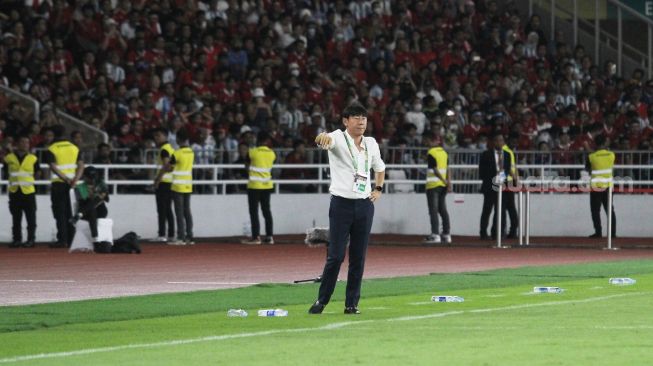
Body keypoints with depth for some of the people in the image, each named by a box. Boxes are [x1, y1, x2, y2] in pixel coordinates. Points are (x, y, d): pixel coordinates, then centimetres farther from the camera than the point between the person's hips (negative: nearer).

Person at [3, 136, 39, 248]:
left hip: (28, 191, -1)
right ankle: (16, 239, 14)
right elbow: (5, 173, 11)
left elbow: (37, 173, 9)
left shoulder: (33, 158, 3)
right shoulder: (9, 158, 4)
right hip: (14, 191, 1)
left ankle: (31, 239, 4)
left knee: (31, 217, -2)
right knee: (16, 218, 7)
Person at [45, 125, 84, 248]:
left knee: (60, 213, -1)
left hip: (58, 183, -5)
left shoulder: (51, 149, -6)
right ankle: (71, 240, 12)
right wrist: (75, 180, -11)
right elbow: (81, 165, -1)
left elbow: (53, 167, -18)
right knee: (69, 212, 13)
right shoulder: (74, 147, 9)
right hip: (72, 184, 5)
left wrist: (66, 179, -19)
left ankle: (62, 240, -6)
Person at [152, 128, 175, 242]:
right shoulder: (171, 148, 17)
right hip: (171, 182, 9)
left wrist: (157, 180, -22)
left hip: (163, 182, -9)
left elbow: (165, 165, -23)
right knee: (168, 210, 12)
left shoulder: (164, 149, -12)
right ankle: (171, 235, 12)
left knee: (161, 210, -8)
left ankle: (162, 235, -10)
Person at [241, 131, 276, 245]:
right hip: (267, 185, 4)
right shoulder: (272, 154, 0)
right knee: (266, 210, 11)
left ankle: (256, 237, -5)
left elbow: (247, 166, 2)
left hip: (254, 185, -4)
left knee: (254, 212, -1)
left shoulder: (252, 152, -11)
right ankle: (269, 236, 9)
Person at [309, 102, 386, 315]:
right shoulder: (338, 139, -7)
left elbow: (379, 167, 29)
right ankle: (321, 300, 3)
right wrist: (323, 138, -56)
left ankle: (352, 303, 11)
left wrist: (378, 189, 15)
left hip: (365, 205, 5)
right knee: (335, 256, -7)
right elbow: (327, 141, -32)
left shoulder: (371, 144, 10)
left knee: (358, 257, 5)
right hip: (342, 203, -5)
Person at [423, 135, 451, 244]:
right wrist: (448, 181, -2)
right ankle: (446, 235, 13)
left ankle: (435, 234, -13)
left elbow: (435, 169, -16)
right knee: (443, 210, 12)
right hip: (443, 186, 7)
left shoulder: (431, 153, -10)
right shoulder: (444, 153, 11)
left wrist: (445, 182, -15)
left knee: (433, 210, -7)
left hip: (433, 185, -7)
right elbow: (447, 169, 5)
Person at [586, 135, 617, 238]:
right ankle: (613, 232, 7)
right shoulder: (611, 155, -5)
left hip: (596, 186, -3)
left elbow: (587, 168, 5)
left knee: (595, 210, 4)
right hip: (608, 185, 3)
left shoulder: (592, 157, -12)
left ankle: (598, 232, 0)